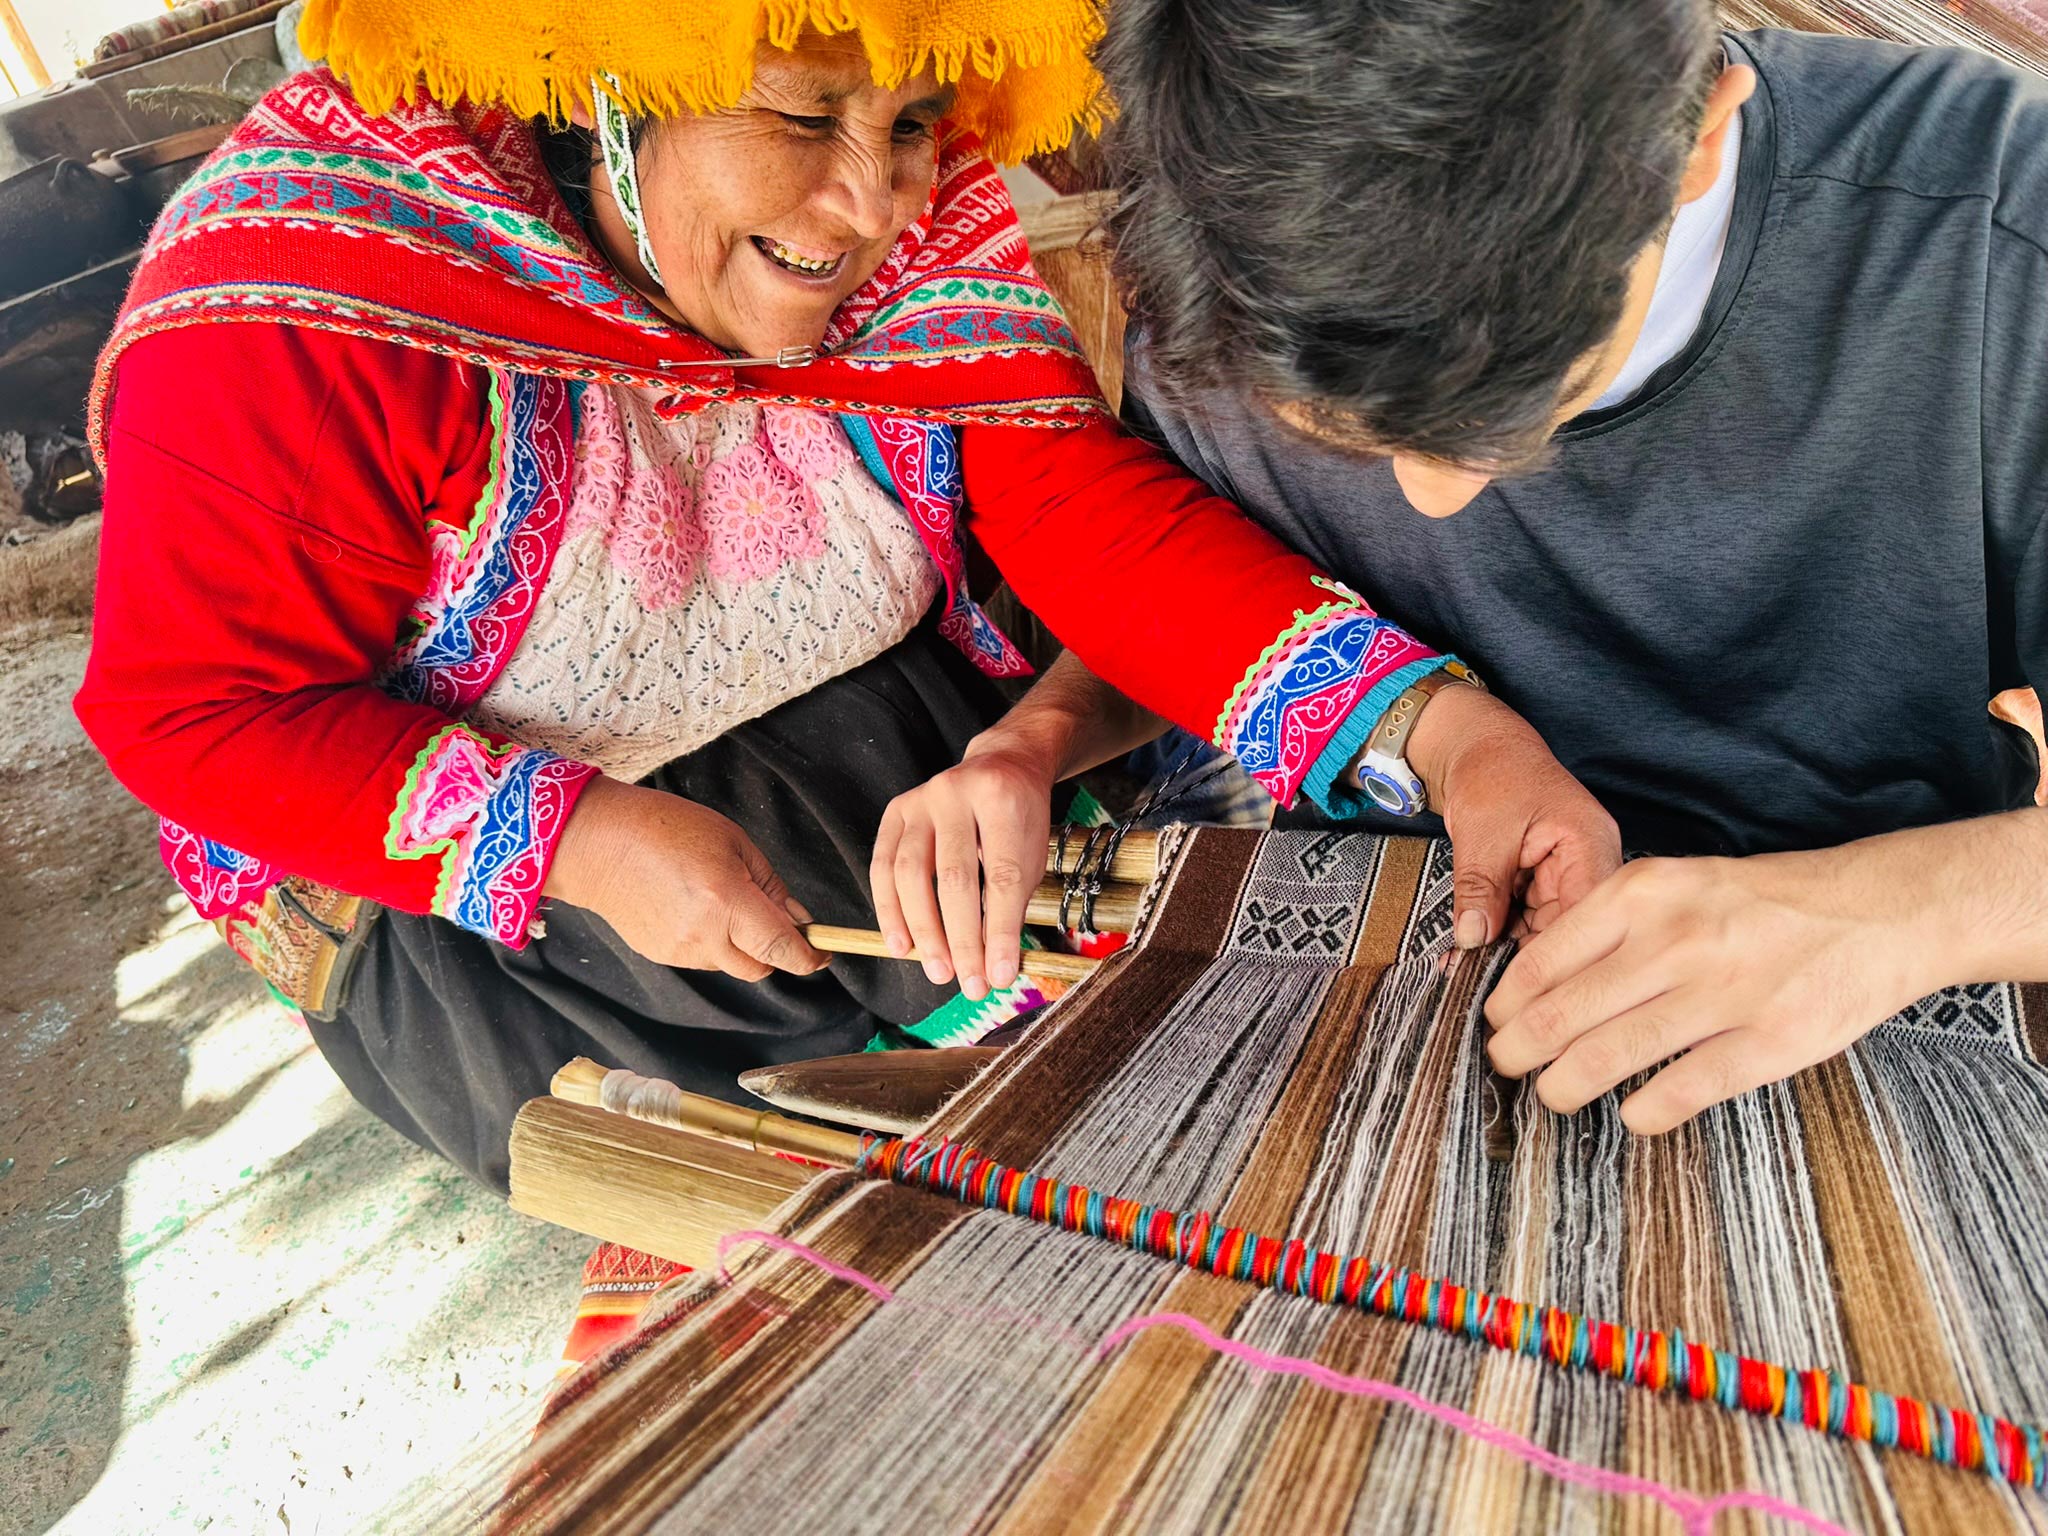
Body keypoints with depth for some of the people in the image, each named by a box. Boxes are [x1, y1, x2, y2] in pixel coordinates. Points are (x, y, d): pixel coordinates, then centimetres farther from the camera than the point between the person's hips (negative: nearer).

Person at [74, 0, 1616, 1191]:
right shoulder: (299, 308, -24)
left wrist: (1441, 725, -33)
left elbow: (1104, 516, -19)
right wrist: (585, 842, -29)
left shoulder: (921, 233, -10)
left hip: (907, 769, 4)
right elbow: (199, 709, -17)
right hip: (473, 899, -3)